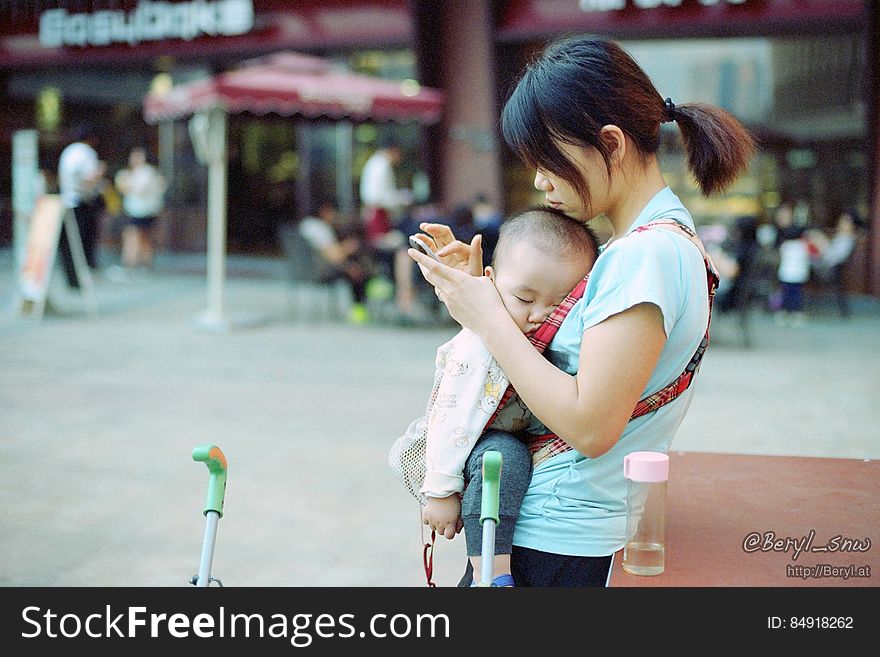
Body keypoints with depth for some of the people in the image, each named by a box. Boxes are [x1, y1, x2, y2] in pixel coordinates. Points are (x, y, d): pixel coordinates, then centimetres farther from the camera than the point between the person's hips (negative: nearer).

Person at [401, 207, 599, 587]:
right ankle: (492, 572, -30)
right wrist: (440, 492, -24)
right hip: (464, 452, -8)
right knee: (504, 455, -33)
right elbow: (452, 421, -25)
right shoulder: (480, 347, -26)